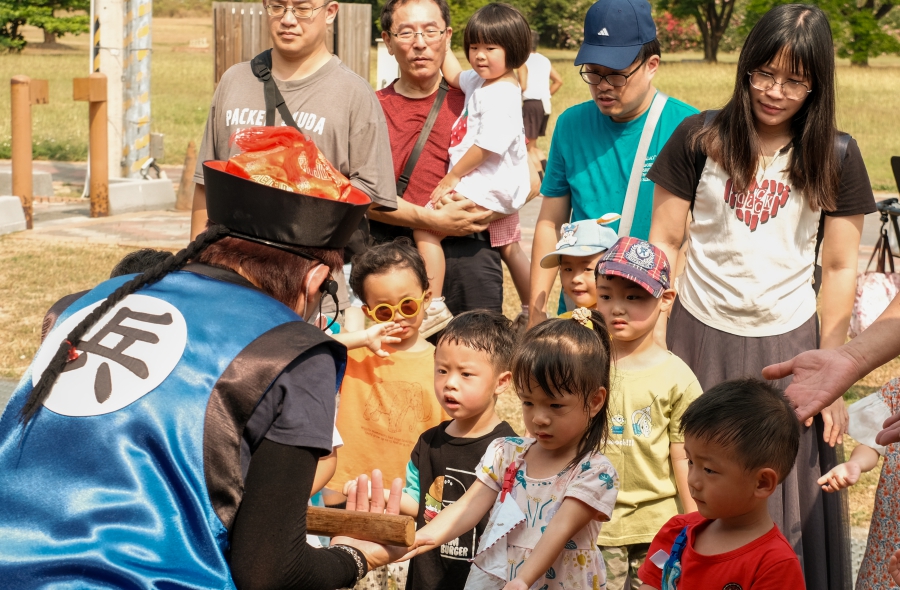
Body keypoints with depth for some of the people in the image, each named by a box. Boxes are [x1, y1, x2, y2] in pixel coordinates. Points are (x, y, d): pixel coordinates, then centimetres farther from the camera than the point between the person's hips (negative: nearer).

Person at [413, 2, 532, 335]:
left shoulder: (500, 95, -22)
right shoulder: (481, 82, 8)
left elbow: (487, 146, -27)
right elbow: (454, 76, 29)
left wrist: (451, 178, -20)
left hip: (485, 187, -11)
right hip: (500, 189, 11)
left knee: (426, 227, -17)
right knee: (509, 248, 23)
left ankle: (434, 307, -22)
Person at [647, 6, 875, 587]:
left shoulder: (835, 158, -2)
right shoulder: (700, 139, -3)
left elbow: (840, 269, 1)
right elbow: (664, 242, 2)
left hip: (787, 341, 0)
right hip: (702, 336, 0)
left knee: (787, 506, 5)